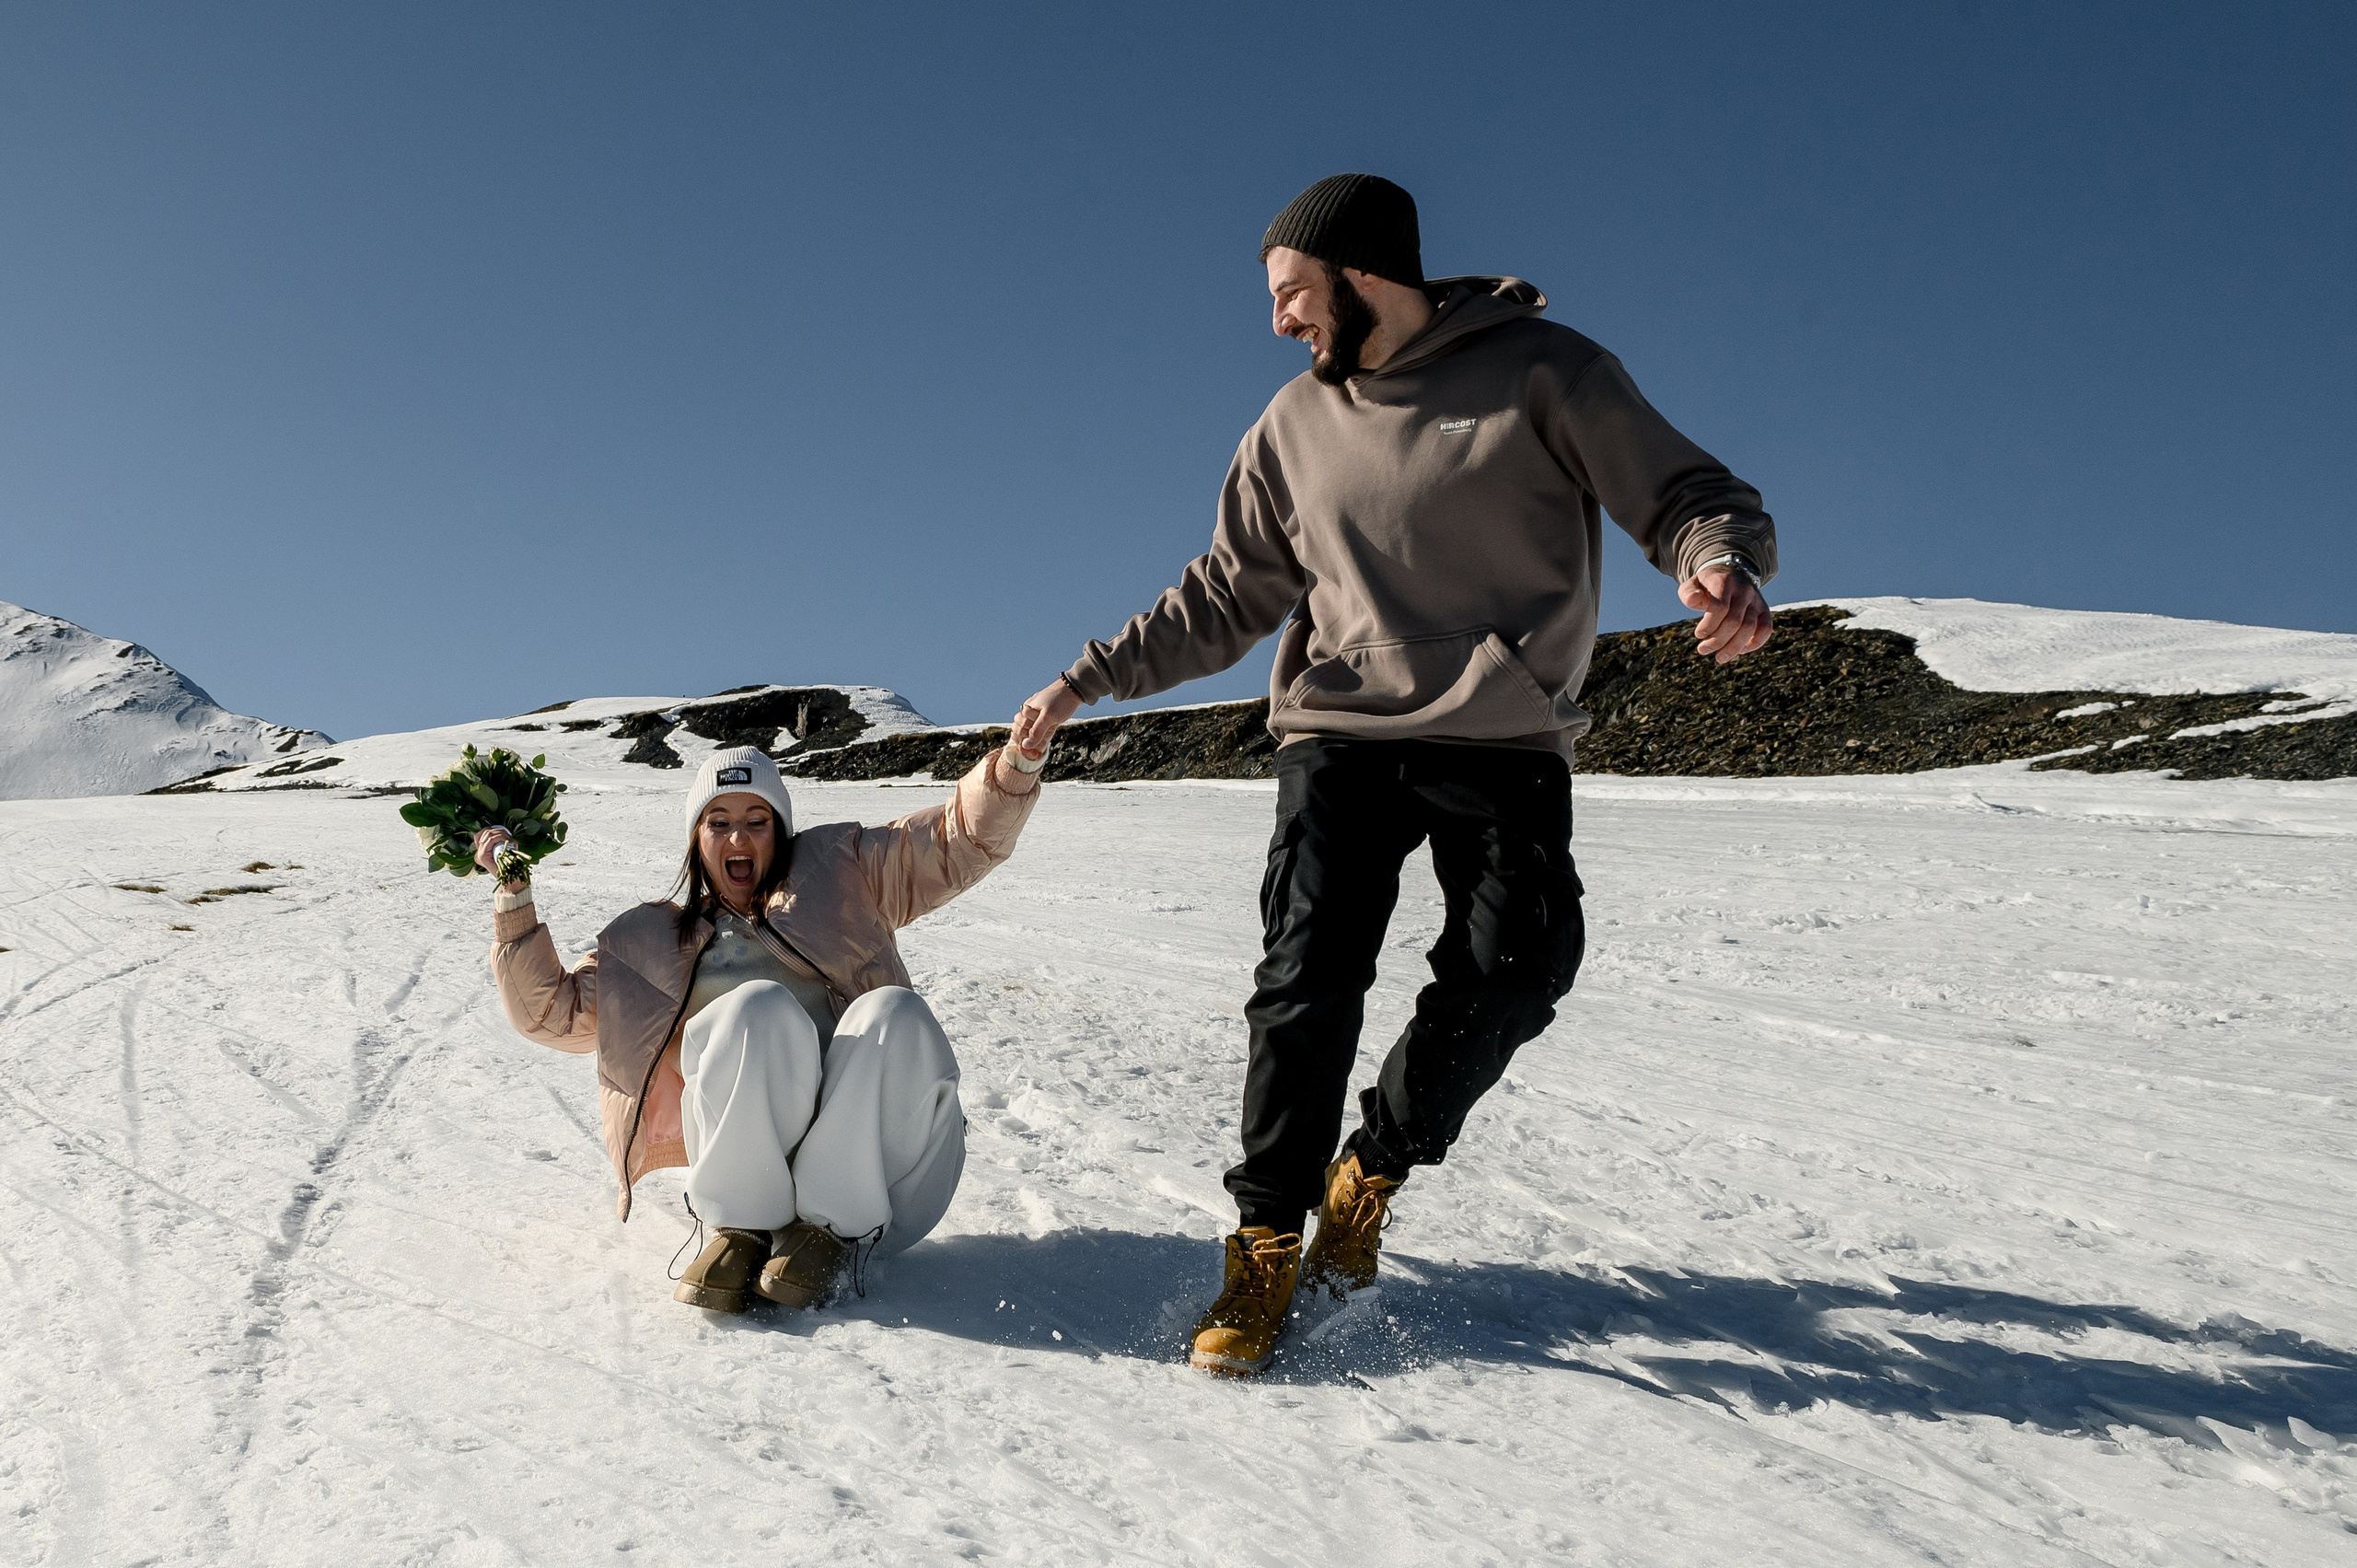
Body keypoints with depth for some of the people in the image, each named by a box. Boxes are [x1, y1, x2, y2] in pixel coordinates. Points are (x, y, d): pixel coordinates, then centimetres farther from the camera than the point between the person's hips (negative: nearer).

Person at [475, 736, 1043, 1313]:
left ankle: (834, 1227, -21)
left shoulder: (838, 870, 23)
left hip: (866, 1152, 0)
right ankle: (745, 1225, -15)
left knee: (896, 1011, -32)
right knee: (759, 1008, -31)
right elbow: (550, 1010, 26)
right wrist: (514, 892, 18)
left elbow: (963, 838, 15)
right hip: (750, 1161, 0)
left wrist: (1021, 756, -3)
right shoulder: (654, 939, 28)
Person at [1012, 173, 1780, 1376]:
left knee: (1509, 979, -13)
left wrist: (1722, 564, -27)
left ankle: (1374, 1168, 13)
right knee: (1308, 978, -12)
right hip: (1342, 733, 2)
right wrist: (1087, 680, 11)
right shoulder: (1296, 426, 11)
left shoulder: (1542, 372, -1)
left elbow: (1687, 495, -3)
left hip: (1507, 746, -2)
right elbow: (1225, 599, 18)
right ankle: (1269, 1240, 2)